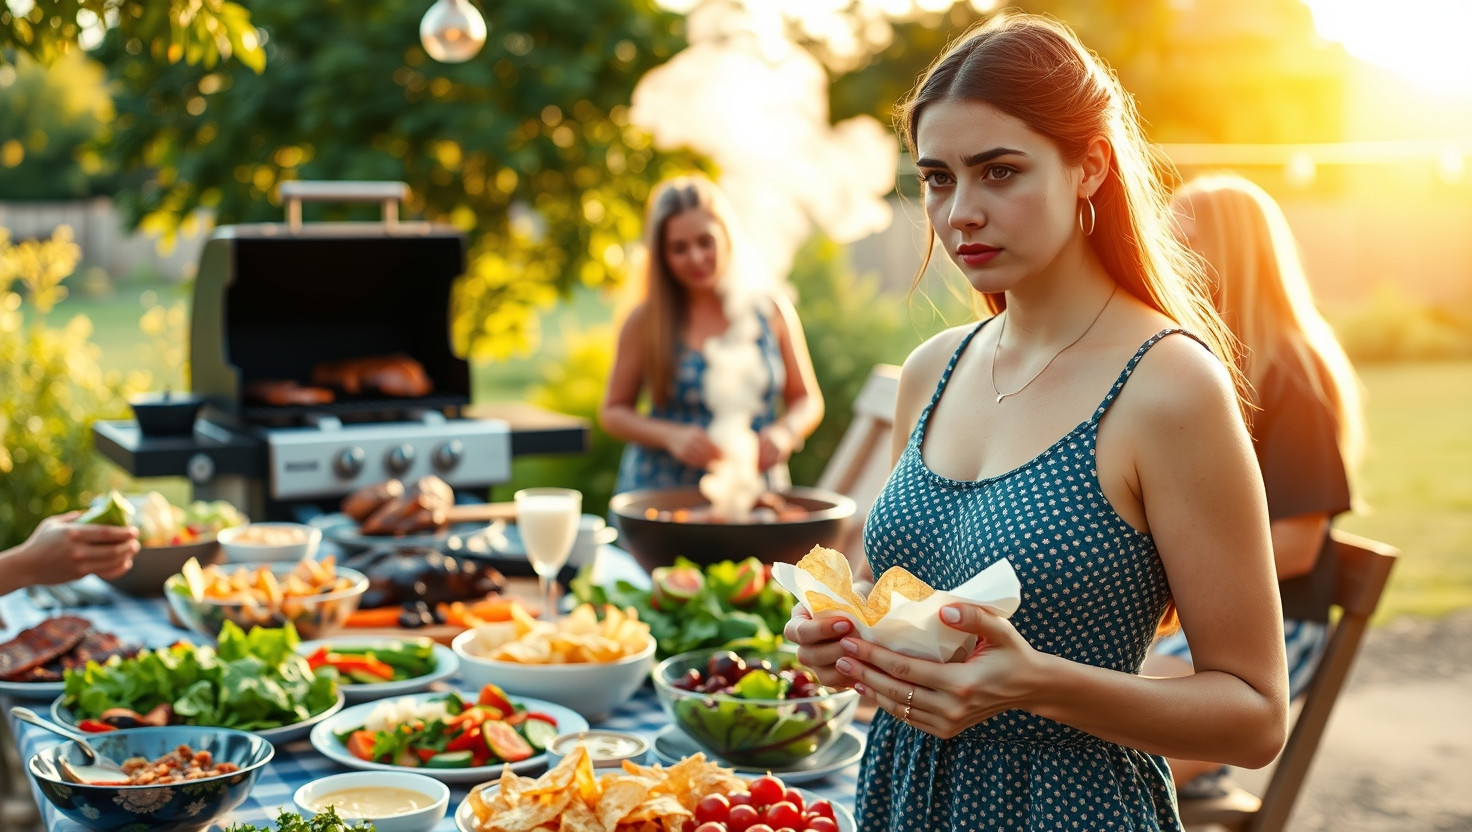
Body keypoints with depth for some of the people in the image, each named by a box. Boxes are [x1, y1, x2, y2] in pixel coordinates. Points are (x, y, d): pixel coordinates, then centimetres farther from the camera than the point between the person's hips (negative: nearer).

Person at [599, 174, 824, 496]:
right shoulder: (646, 322, 2)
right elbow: (613, 411, 9)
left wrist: (785, 432, -6)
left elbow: (808, 400, 15)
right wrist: (670, 436, -8)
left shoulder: (772, 309, 6)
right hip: (661, 489, -1)